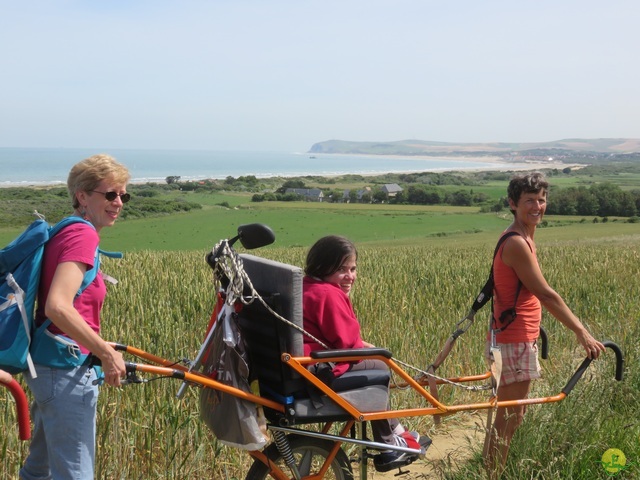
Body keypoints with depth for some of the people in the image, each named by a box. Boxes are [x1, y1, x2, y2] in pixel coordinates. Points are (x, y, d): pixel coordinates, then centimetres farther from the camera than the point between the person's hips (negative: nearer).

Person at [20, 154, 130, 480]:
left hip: (46, 365, 10)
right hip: (67, 371, -10)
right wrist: (107, 353, -20)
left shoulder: (63, 232, 12)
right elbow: (58, 307, -28)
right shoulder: (83, 235, -16)